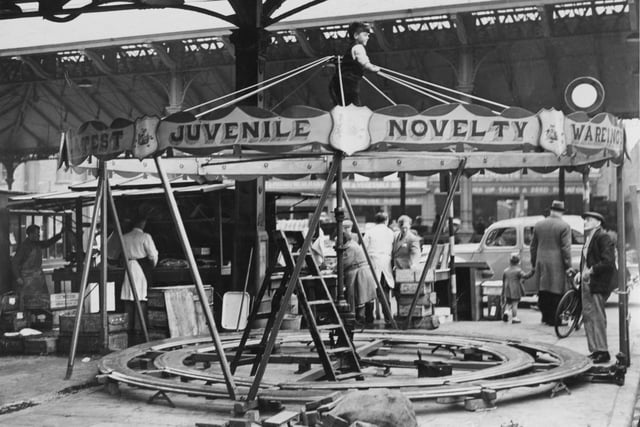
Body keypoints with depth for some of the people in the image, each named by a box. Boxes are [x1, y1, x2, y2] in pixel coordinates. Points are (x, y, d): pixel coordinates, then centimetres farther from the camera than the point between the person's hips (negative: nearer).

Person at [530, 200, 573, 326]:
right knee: (556, 292, 0)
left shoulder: (538, 225, 8)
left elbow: (533, 246, 12)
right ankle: (553, 319, 2)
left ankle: (545, 316, 20)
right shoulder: (564, 226, -8)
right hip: (556, 264, -5)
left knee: (543, 291, 13)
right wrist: (568, 266, -6)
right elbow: (566, 248, -12)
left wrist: (533, 263, 19)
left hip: (541, 263, 5)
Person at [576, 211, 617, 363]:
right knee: (588, 315, 10)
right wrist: (580, 272, 9)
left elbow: (608, 262, -20)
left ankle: (603, 352, -2)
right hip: (587, 282, 9)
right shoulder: (589, 238, 16)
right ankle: (595, 350, 17)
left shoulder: (604, 237, -11)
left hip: (598, 282, -9)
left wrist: (591, 271, -20)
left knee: (597, 317, -8)